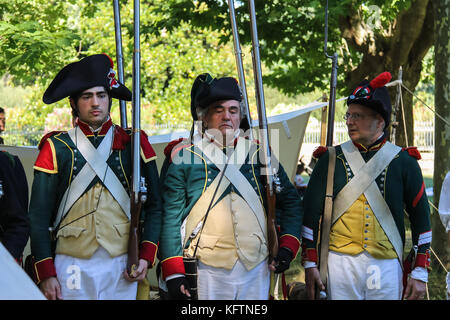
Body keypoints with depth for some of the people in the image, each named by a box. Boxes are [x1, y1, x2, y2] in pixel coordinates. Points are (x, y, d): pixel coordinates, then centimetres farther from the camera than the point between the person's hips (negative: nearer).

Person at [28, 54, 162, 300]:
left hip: (123, 266, 1)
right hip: (72, 266, -1)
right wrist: (46, 273, -5)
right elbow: (38, 216, 2)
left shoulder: (134, 144, 7)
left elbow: (154, 206, 8)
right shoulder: (57, 148, 3)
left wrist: (146, 256, -4)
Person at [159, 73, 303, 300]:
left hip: (256, 272, 3)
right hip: (206, 271, -3)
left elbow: (290, 201, 18)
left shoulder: (259, 153, 10)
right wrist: (174, 274, -8)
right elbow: (170, 217, -1)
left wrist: (287, 246, 4)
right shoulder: (183, 156, 1)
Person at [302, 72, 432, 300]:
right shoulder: (332, 159, 4)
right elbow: (311, 214, 6)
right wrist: (310, 265, 0)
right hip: (340, 263, 0)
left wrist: (420, 273, 0)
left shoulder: (403, 162, 4)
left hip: (387, 266, 0)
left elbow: (421, 219, 5)